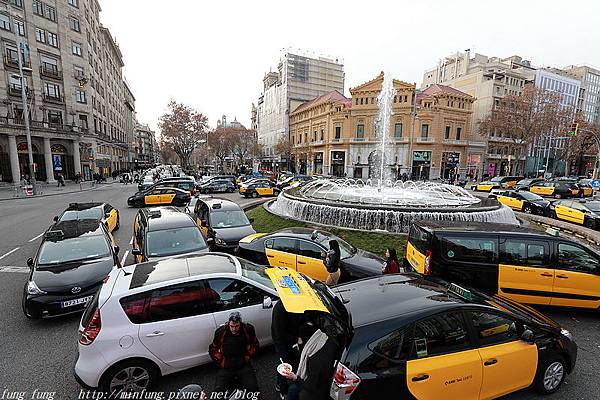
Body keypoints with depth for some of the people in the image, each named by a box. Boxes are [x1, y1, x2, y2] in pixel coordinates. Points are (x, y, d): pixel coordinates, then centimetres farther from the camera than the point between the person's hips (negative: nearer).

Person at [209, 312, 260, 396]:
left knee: (253, 389, -16)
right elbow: (213, 349, 5)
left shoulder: (248, 329, -10)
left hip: (243, 365, 0)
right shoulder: (220, 331, -10)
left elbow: (254, 345, 7)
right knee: (218, 391, -18)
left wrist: (247, 357, -1)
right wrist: (221, 361, -3)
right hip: (226, 367, 1)